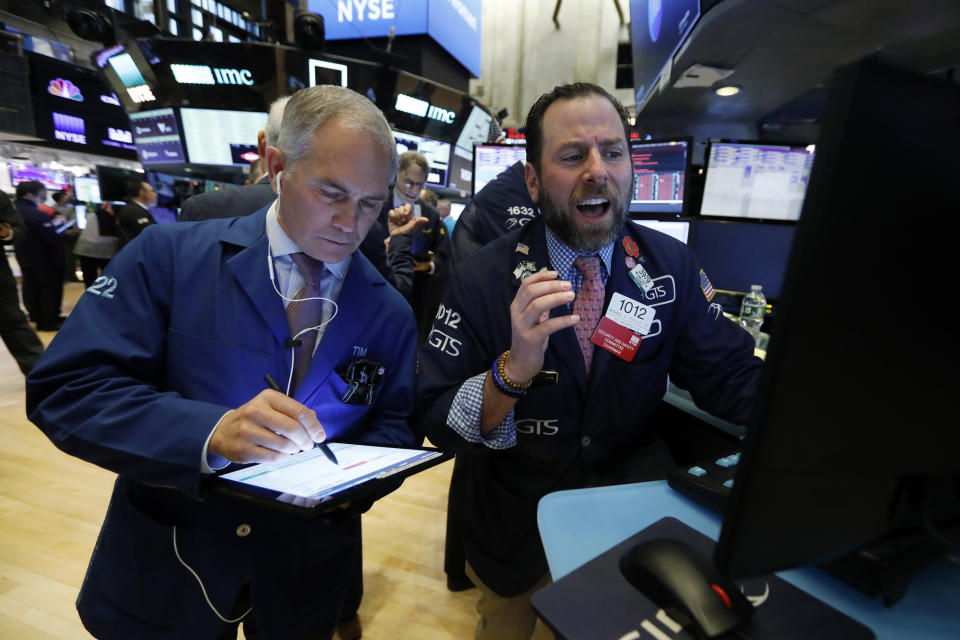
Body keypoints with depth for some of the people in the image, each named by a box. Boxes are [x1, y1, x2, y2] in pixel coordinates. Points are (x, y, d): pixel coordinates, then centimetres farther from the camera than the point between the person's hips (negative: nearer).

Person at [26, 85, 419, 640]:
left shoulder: (391, 314, -8)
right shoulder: (168, 256, -13)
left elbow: (395, 427, -2)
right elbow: (65, 389, -17)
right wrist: (210, 434, -32)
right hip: (163, 570, 0)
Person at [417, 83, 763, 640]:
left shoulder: (673, 266, -8)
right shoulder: (482, 280, -17)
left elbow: (731, 378, -6)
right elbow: (438, 423, -17)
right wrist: (513, 370, -36)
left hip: (639, 506, 2)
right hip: (519, 525, 0)